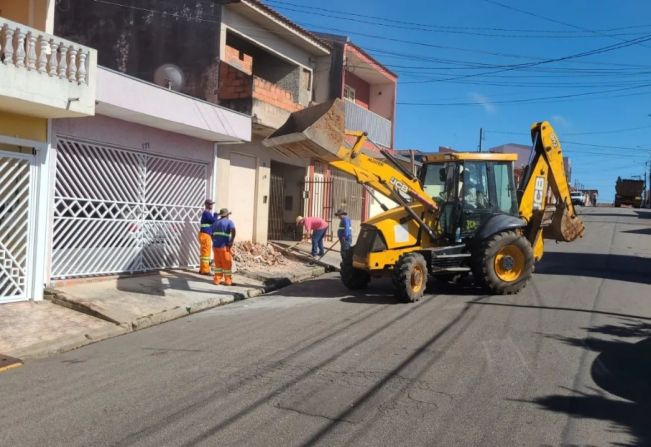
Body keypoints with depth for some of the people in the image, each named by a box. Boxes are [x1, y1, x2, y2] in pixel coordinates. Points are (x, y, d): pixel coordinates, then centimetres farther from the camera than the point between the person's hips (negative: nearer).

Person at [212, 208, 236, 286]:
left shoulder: (215, 223, 18)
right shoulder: (229, 222, -1)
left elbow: (212, 235, 23)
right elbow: (233, 231, -20)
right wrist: (232, 241, -14)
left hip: (215, 245, 5)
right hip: (224, 246, -5)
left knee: (218, 264, 14)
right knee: (227, 264, 5)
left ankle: (217, 279, 12)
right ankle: (228, 281, 8)